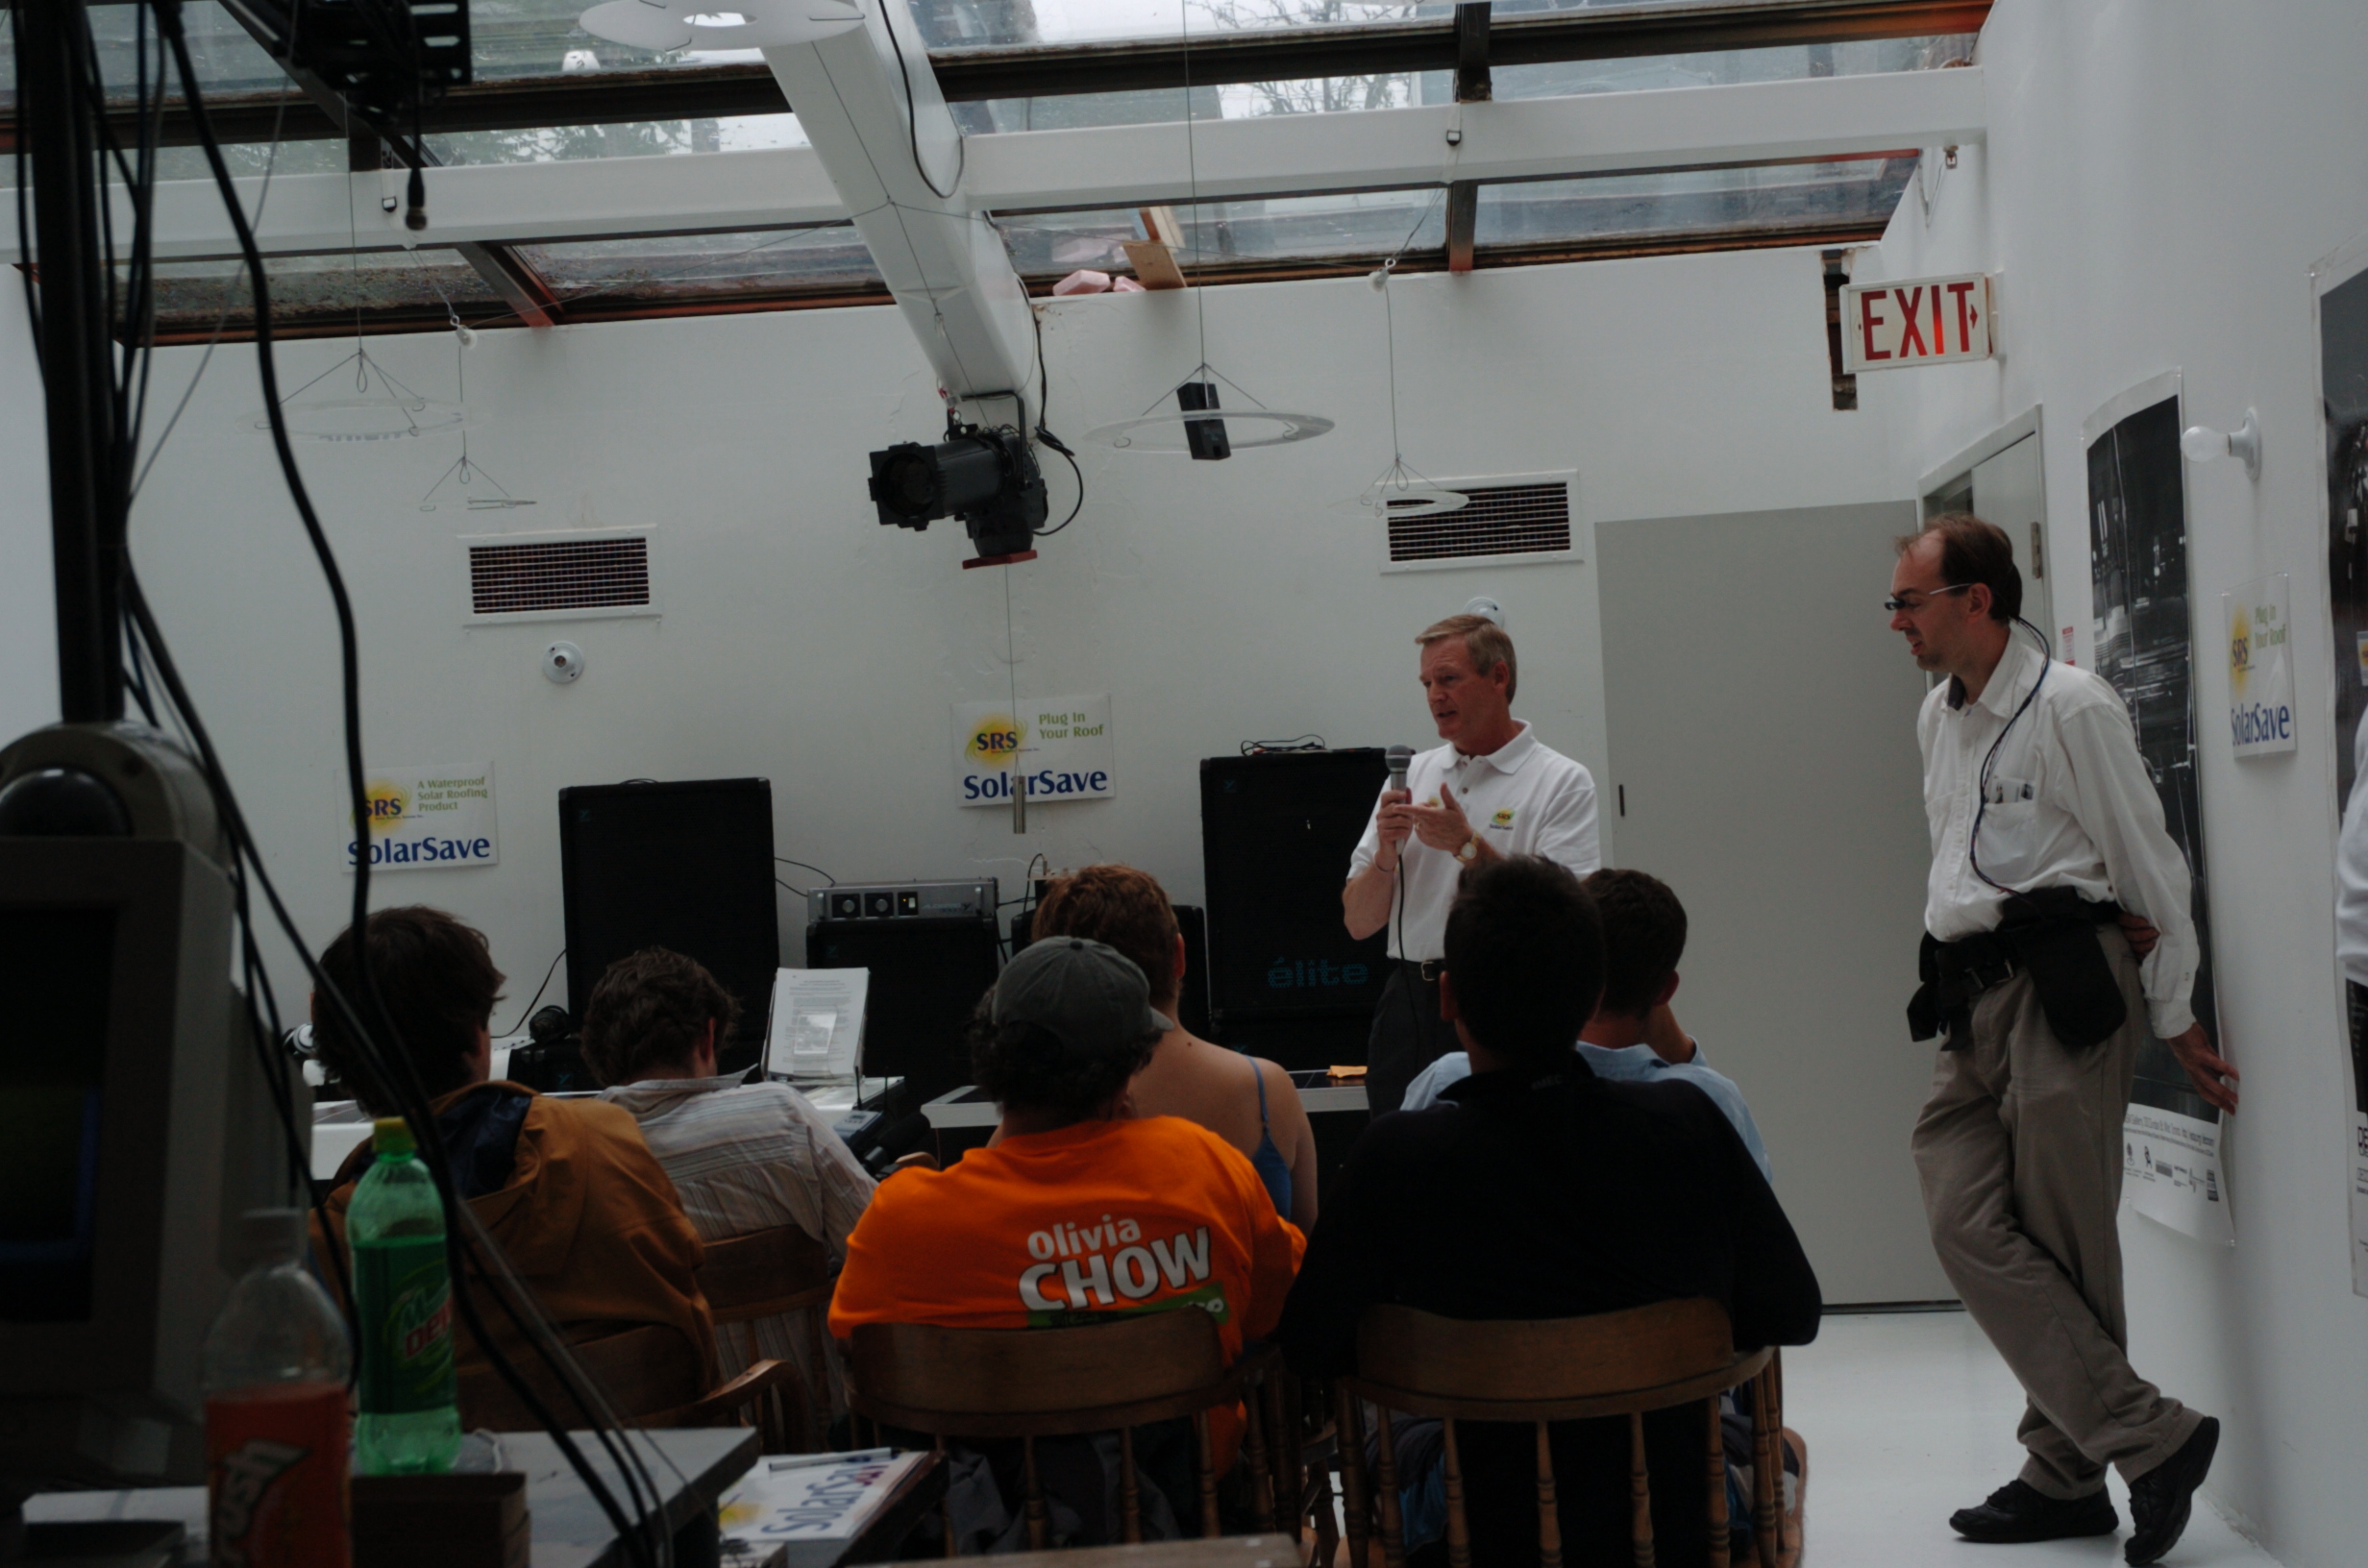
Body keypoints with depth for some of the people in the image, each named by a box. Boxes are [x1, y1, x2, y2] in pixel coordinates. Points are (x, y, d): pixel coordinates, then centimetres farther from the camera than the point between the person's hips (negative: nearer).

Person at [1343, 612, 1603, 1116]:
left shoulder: (1563, 782, 1)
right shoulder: (1411, 775, 14)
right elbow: (1358, 922, 12)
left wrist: (1469, 846, -14)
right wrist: (1387, 852, -6)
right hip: (1409, 1005, 4)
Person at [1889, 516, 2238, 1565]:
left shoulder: (2071, 708, -7)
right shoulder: (1938, 718, 17)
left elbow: (2148, 865, -4)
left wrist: (2175, 1019, -1)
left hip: (2063, 992, -8)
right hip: (1973, 1002, 8)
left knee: (2062, 1243, -3)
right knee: (1966, 1223, -5)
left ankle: (2069, 1472, 10)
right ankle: (2150, 1439, 0)